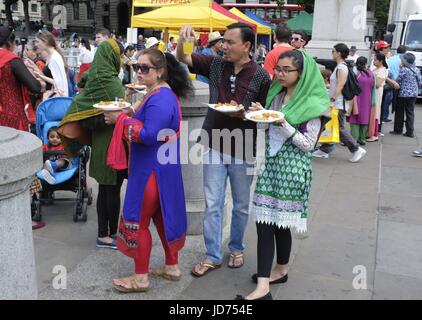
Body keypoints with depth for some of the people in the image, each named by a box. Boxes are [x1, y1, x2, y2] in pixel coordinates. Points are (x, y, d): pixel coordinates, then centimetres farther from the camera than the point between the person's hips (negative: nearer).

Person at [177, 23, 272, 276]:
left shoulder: (261, 77, -9)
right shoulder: (215, 64, 0)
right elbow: (182, 58, 2)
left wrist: (244, 114, -22)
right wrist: (183, 37, -18)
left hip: (243, 150, -2)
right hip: (214, 146, 2)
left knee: (241, 206, 14)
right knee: (213, 205, 6)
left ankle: (236, 248, 36)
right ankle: (213, 256, 19)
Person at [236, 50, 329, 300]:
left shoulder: (312, 103, -9)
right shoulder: (277, 94, 11)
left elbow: (308, 144, -12)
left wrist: (283, 125, -22)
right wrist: (261, 114, -2)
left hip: (293, 166, -7)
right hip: (272, 162, 7)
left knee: (279, 221, -2)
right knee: (265, 221, 4)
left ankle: (281, 269, 16)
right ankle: (263, 286, 9)